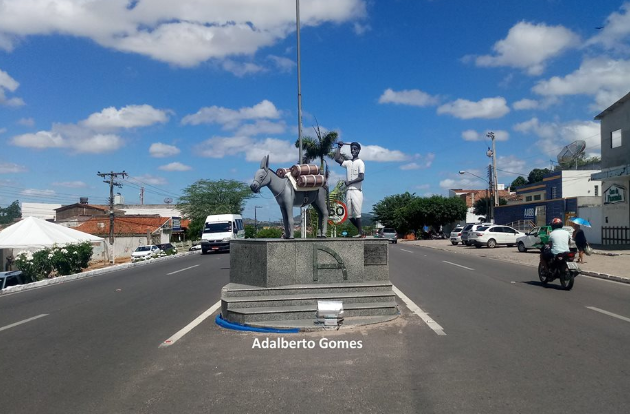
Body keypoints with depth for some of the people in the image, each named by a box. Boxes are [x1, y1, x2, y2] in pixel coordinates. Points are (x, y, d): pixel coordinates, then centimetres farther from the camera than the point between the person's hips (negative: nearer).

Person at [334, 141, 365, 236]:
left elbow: (361, 177, -13)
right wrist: (339, 147, 13)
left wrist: (349, 182, -9)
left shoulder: (360, 163, -4)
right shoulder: (348, 162, 14)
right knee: (350, 215, 8)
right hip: (348, 191, 7)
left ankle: (360, 232, -1)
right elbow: (337, 159, 9)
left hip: (356, 191, -7)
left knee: (357, 213, -8)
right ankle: (360, 230, 22)